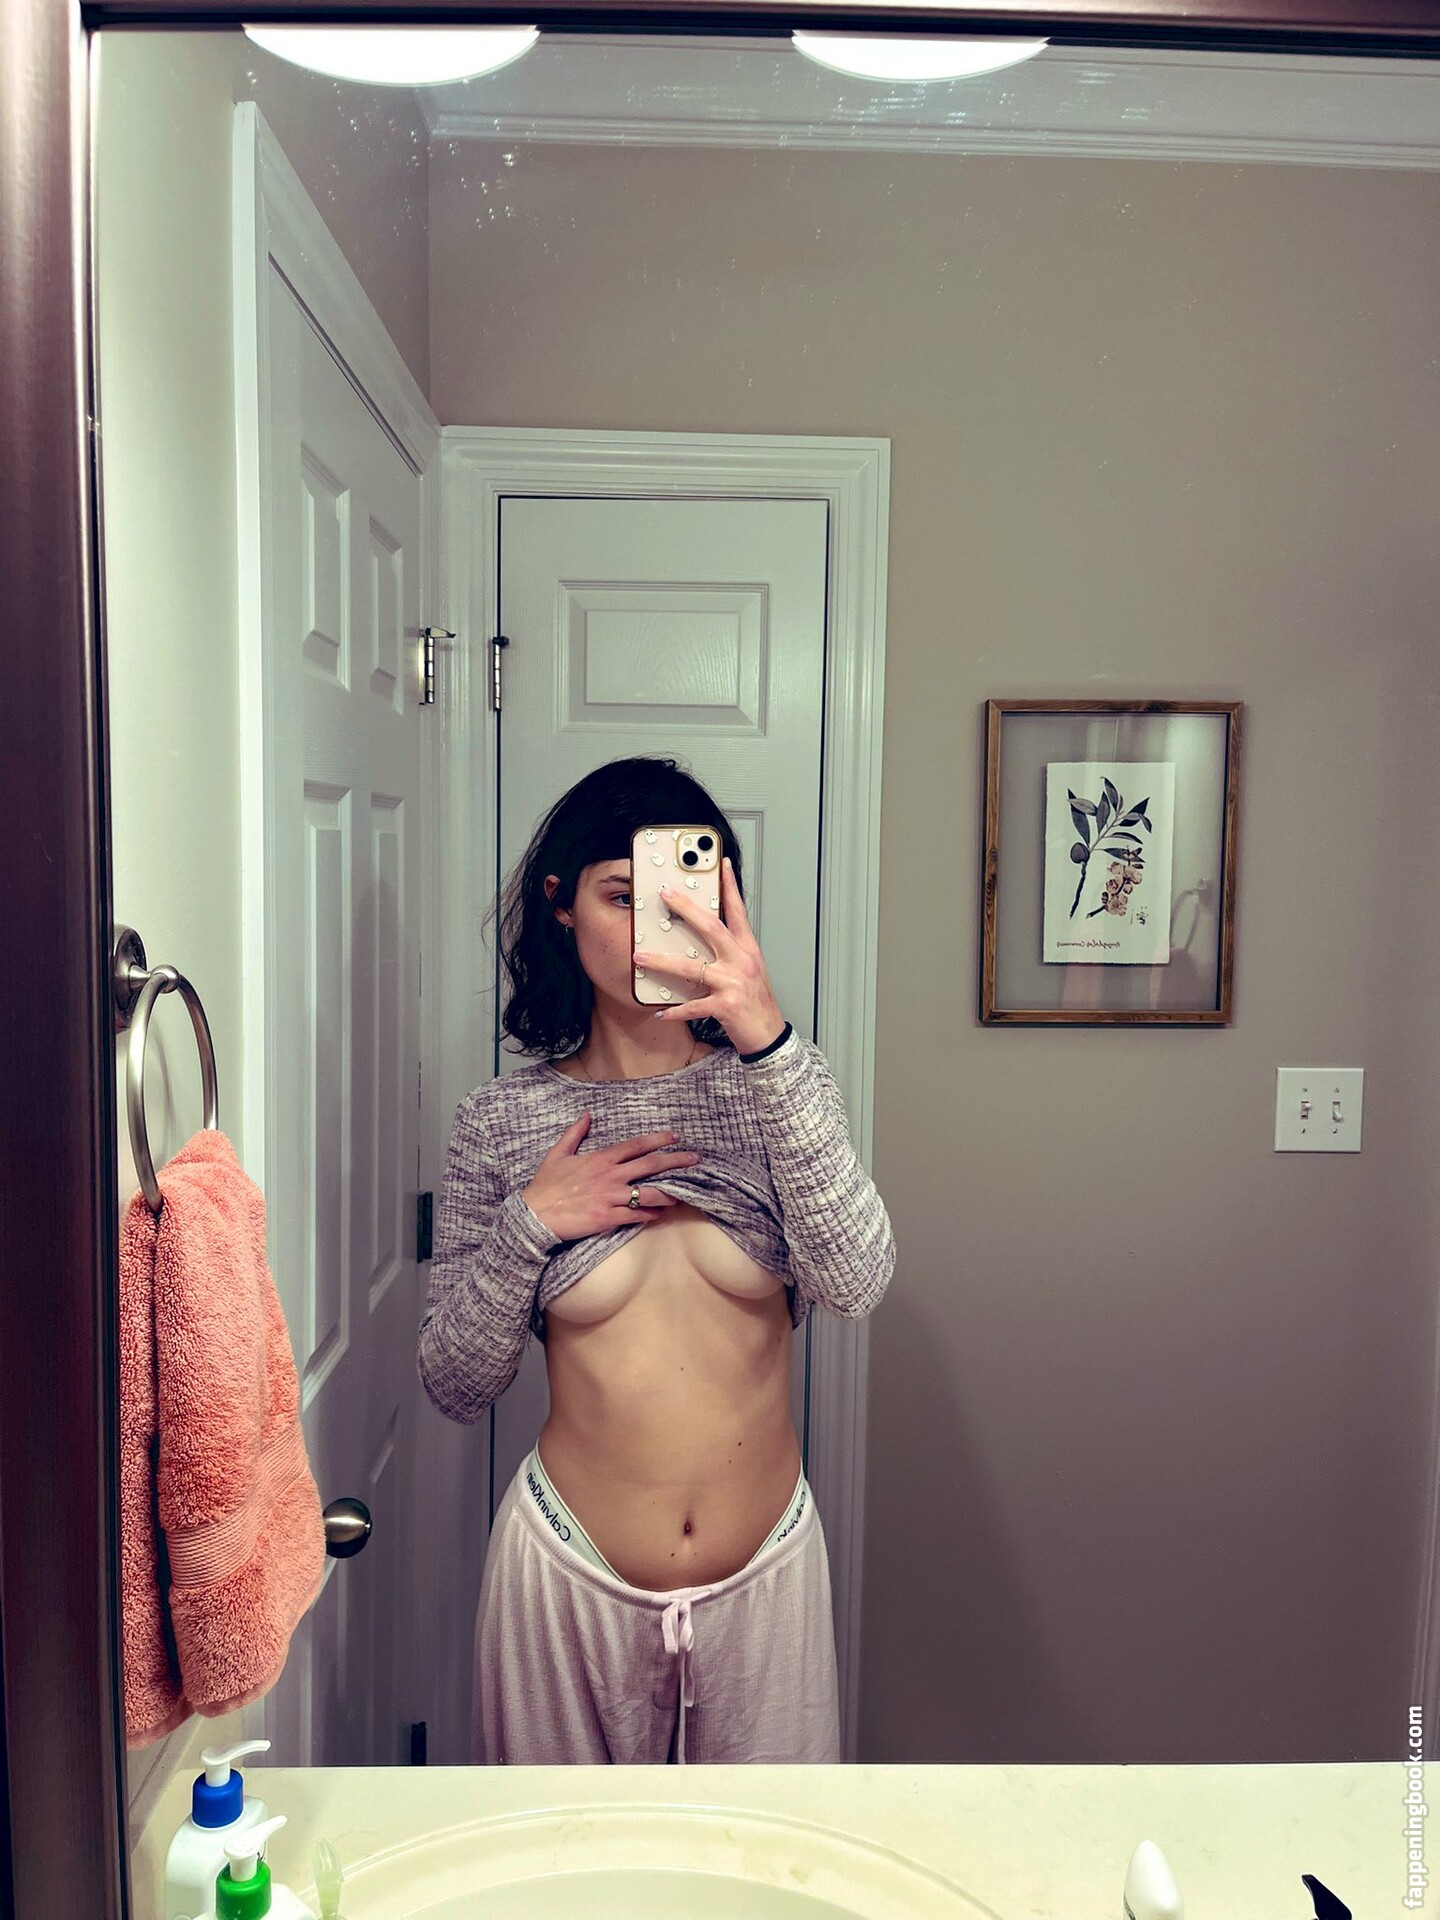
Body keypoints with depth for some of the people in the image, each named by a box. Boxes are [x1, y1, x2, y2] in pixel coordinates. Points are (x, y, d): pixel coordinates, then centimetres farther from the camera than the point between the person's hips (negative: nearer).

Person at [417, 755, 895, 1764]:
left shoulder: (774, 1085, -6)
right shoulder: (502, 1120, -6)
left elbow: (856, 1282, -24)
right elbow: (456, 1385, -2)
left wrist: (771, 1040, -32)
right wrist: (529, 1225, -18)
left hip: (767, 1570, 1)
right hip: (569, 1572, 0)